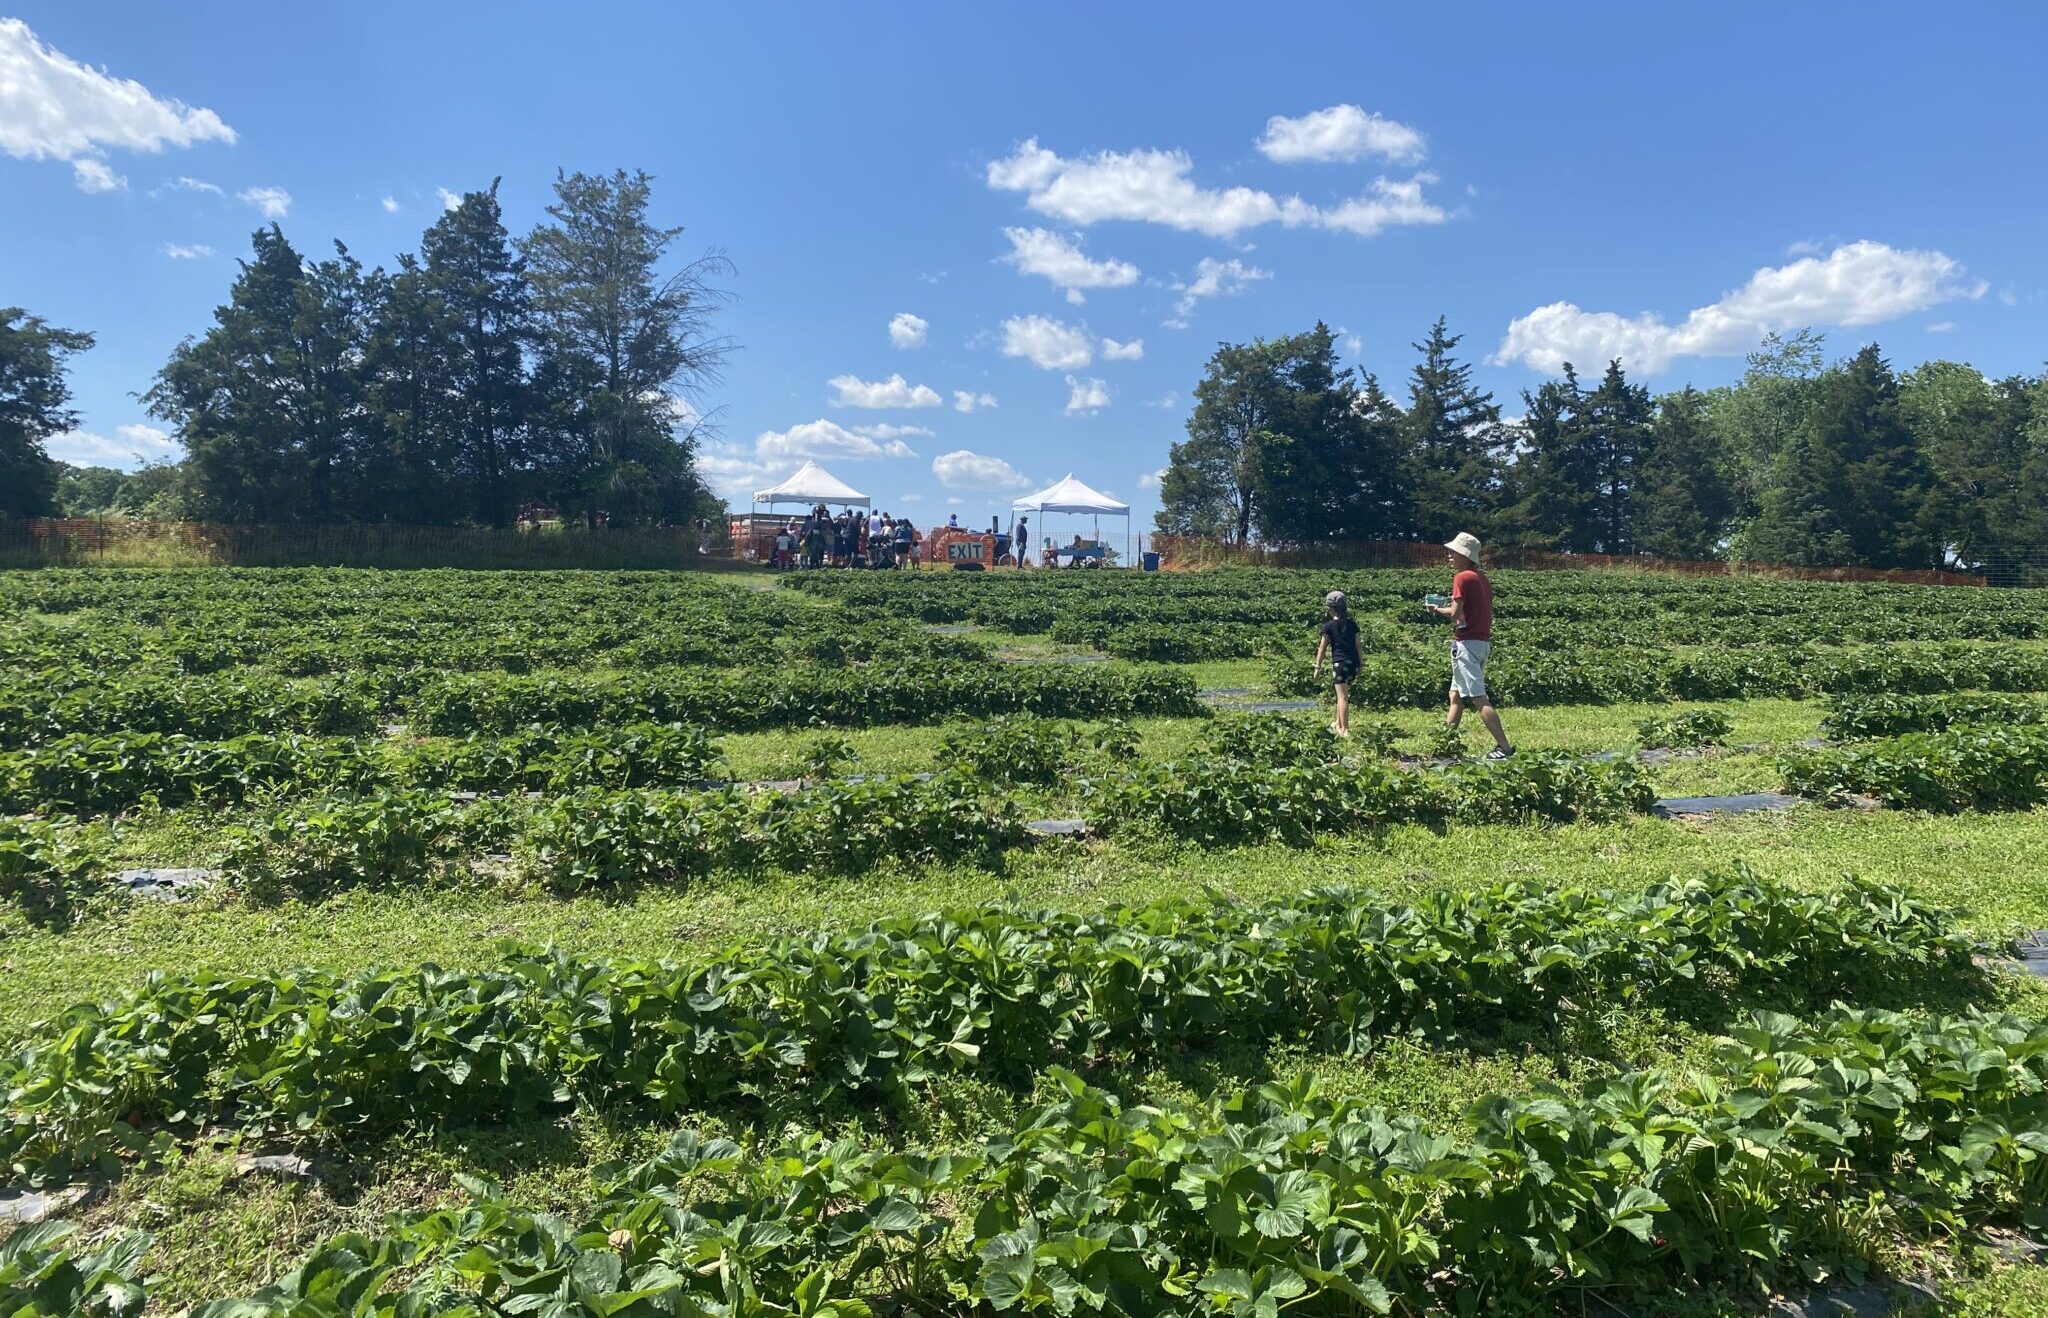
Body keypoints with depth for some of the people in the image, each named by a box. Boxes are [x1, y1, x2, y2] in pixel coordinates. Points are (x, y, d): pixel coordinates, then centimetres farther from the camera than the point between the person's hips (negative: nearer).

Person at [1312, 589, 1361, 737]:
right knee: (1343, 695, 20)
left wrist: (1318, 666, 3)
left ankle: (1345, 730, -7)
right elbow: (1358, 645, 10)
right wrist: (1359, 665, 19)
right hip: (1353, 662, 5)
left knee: (1342, 697, -5)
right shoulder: (1352, 623, 7)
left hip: (1340, 662, -5)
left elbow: (1322, 648, -3)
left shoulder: (1329, 626, -6)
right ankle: (1338, 725, 31)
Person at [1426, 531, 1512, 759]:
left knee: (1479, 697, -10)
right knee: (1456, 694, 17)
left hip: (1466, 643, -10)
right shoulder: (1483, 578, 15)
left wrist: (1437, 609, 1)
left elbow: (1455, 612, -18)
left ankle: (1504, 746, -11)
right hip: (1483, 641, 10)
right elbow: (1475, 609, 14)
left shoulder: (1462, 577, -12)